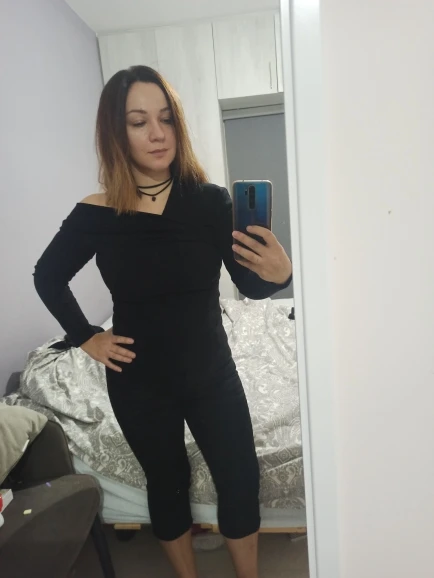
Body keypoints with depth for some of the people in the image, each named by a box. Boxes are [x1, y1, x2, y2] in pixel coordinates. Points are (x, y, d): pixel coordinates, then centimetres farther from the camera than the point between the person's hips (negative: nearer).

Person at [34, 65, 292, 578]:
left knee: (241, 481, 12)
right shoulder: (95, 214, -11)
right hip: (139, 382, 0)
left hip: (211, 372, 1)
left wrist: (279, 274, -32)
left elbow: (249, 286, -11)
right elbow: (47, 277, 6)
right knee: (167, 483, 20)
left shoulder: (210, 200, -12)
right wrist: (85, 338, -1)